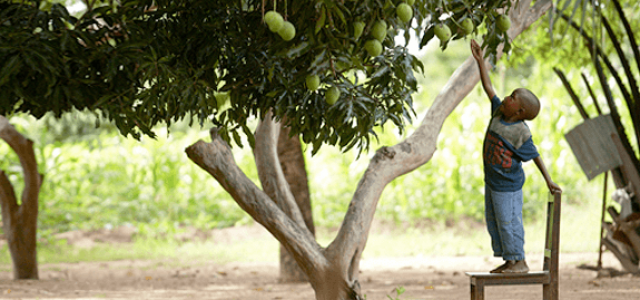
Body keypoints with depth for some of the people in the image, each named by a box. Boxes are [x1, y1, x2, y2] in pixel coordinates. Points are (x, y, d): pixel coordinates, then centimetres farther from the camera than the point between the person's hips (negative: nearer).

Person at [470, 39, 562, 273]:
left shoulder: (520, 132, -21)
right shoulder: (498, 113, 0)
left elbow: (535, 156, -14)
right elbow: (488, 88, 6)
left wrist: (549, 181, -13)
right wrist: (480, 61, 6)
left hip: (508, 185, -9)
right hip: (491, 181, 9)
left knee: (509, 222, -3)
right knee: (493, 222, 13)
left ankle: (519, 261, 7)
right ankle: (509, 261, 20)